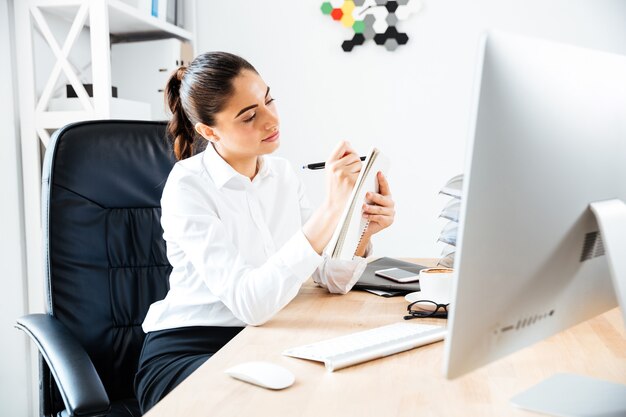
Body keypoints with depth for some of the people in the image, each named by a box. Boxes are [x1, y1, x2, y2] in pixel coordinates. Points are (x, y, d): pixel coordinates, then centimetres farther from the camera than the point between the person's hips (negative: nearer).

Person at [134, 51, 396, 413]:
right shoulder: (188, 186, -17)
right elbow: (251, 303, -30)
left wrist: (364, 229, -20)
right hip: (188, 352, -5)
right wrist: (331, 209, -34)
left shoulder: (283, 174, 1)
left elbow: (333, 280, -1)